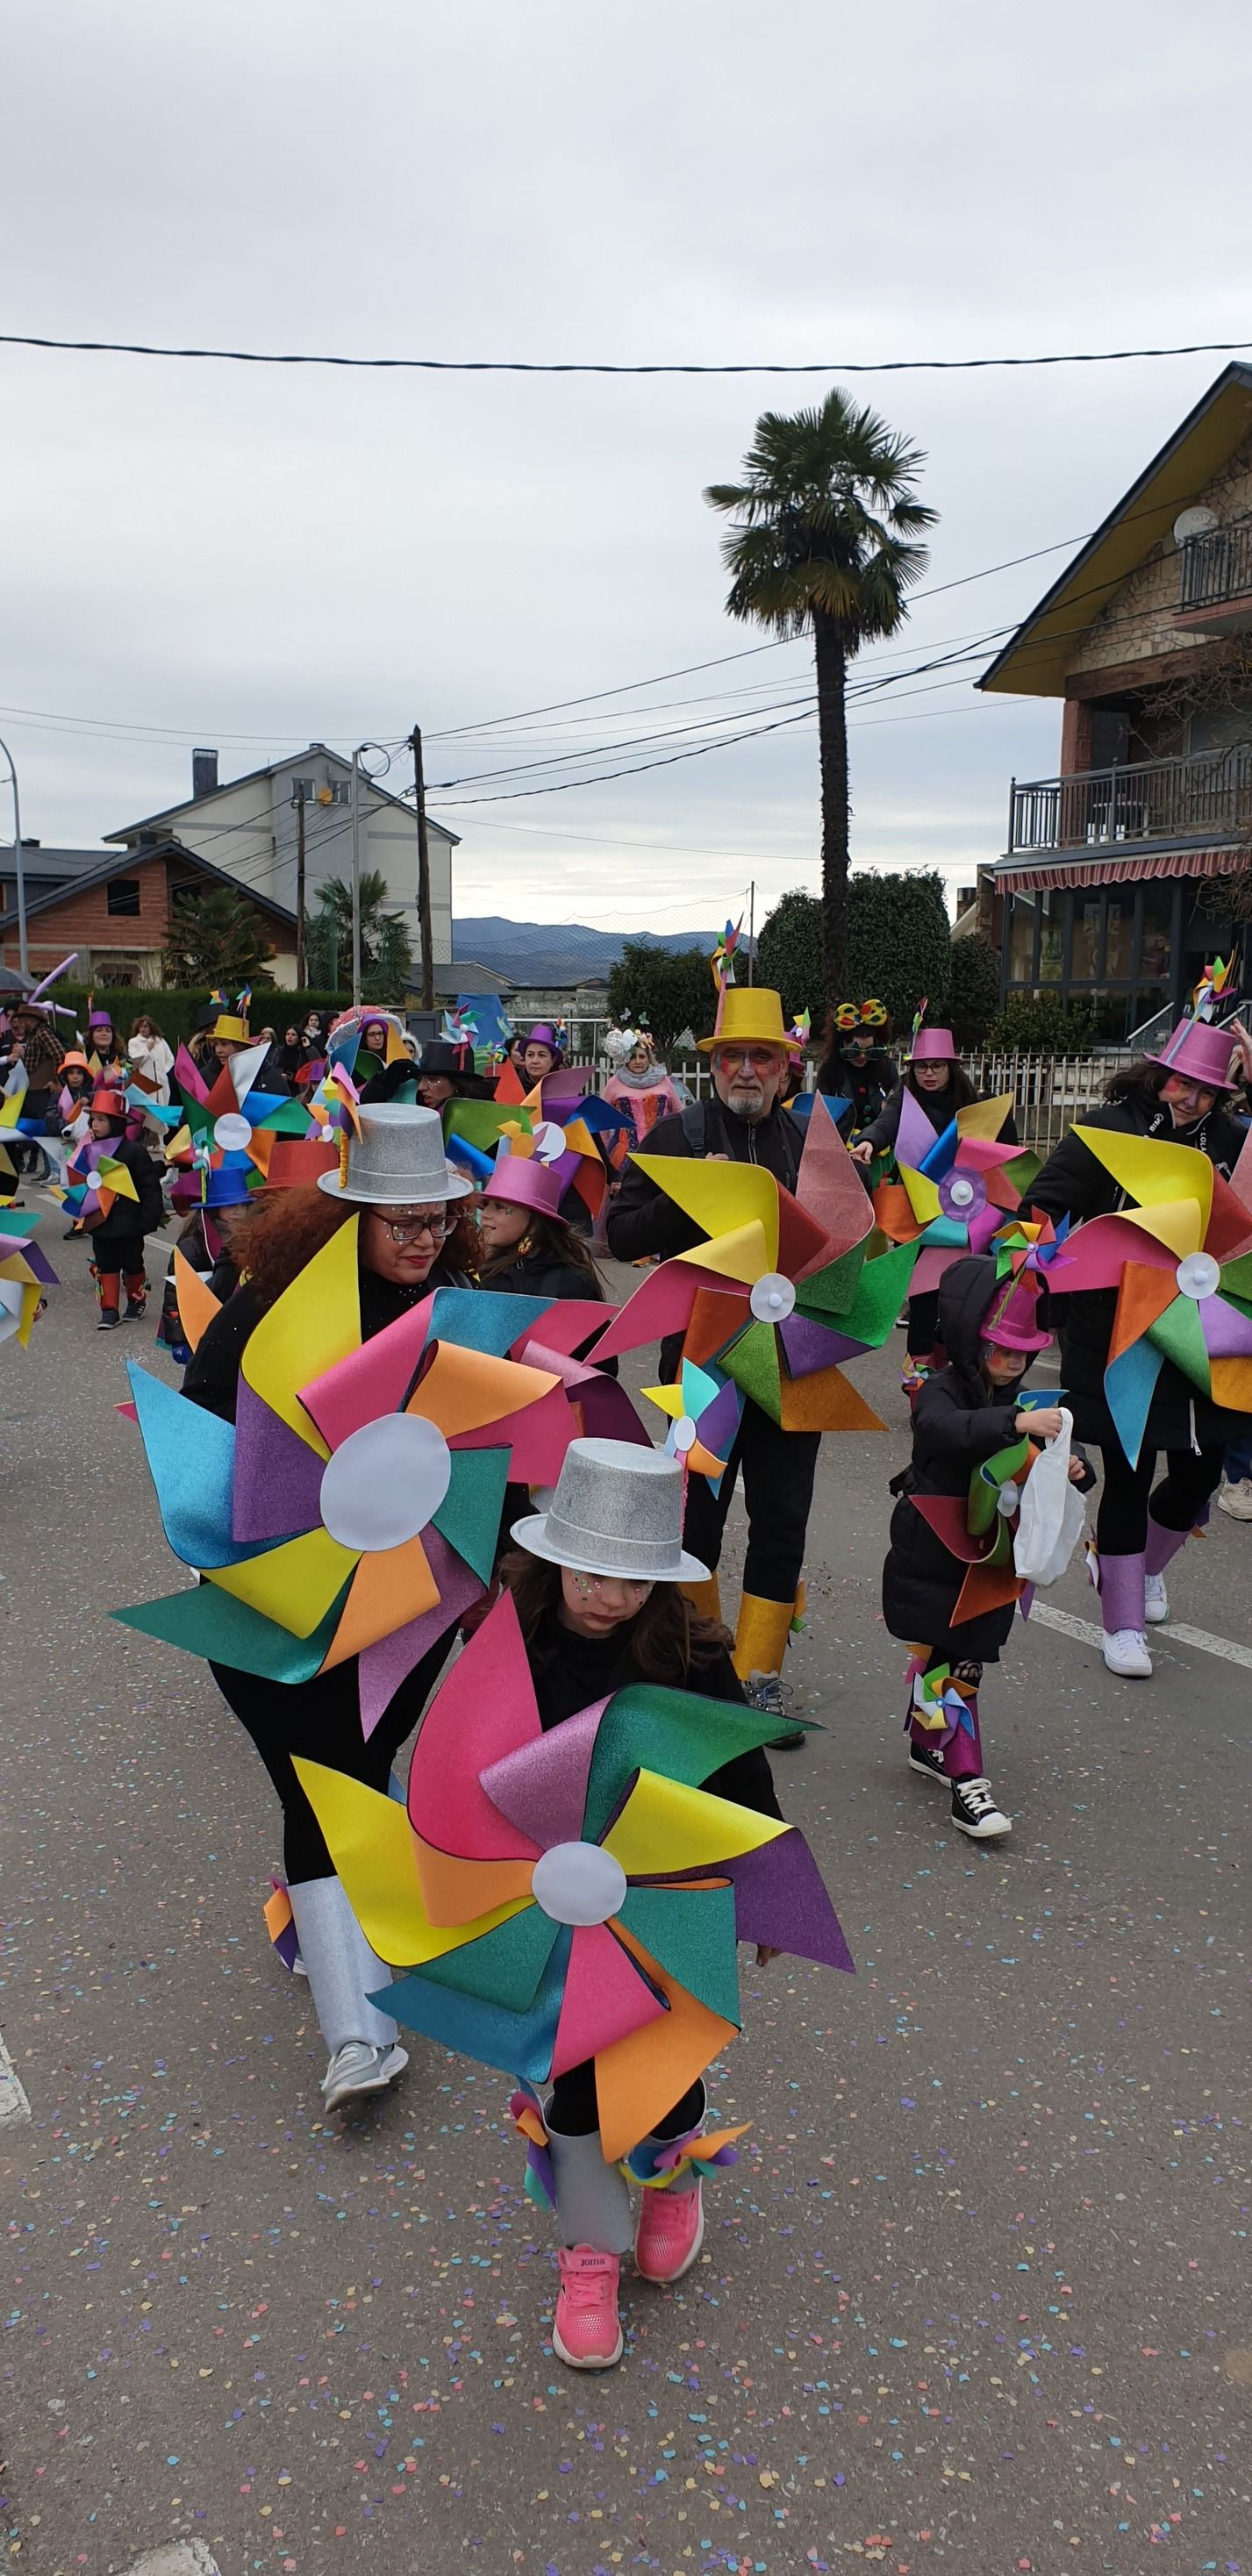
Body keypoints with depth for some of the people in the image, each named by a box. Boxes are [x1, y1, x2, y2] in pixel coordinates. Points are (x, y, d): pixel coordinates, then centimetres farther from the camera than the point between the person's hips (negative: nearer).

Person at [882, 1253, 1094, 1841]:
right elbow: (945, 1426, -37)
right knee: (954, 1664, -8)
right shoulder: (942, 1390, -14)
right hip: (930, 1557, -6)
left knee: (955, 1659, 16)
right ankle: (967, 1782, -6)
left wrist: (1073, 1470, -14)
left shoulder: (1018, 1400, 7)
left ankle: (926, 1745, 36)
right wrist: (1016, 1422, -50)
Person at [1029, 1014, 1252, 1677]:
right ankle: (1123, 1623, 17)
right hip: (1118, 1341, -4)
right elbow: (1043, 1207, -10)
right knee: (1130, 1475, 1)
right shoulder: (1108, 1130, -7)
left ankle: (1143, 1564, 42)